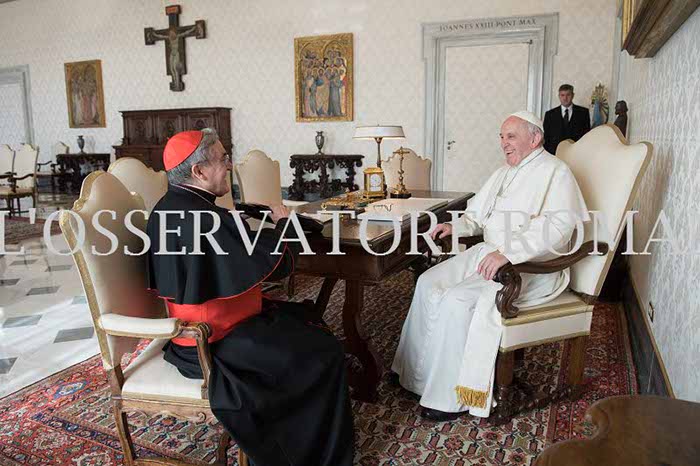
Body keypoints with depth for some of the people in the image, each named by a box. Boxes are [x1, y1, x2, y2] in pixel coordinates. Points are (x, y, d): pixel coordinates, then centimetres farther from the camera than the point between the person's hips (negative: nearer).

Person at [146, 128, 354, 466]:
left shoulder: (168, 208, 3)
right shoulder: (206, 219, -28)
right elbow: (277, 264, -21)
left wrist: (264, 224, -2)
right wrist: (283, 223, -4)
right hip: (214, 342, -10)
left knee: (305, 320, 21)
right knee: (325, 356, -5)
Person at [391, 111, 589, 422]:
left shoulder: (555, 172, -9)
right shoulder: (503, 173, 19)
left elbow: (559, 226, -25)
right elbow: (478, 215, 27)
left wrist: (508, 253, -34)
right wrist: (455, 226, 6)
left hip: (530, 266, -9)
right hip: (489, 253, 9)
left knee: (457, 300, -25)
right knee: (428, 284, -6)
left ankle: (450, 397, -10)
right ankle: (419, 374, 4)